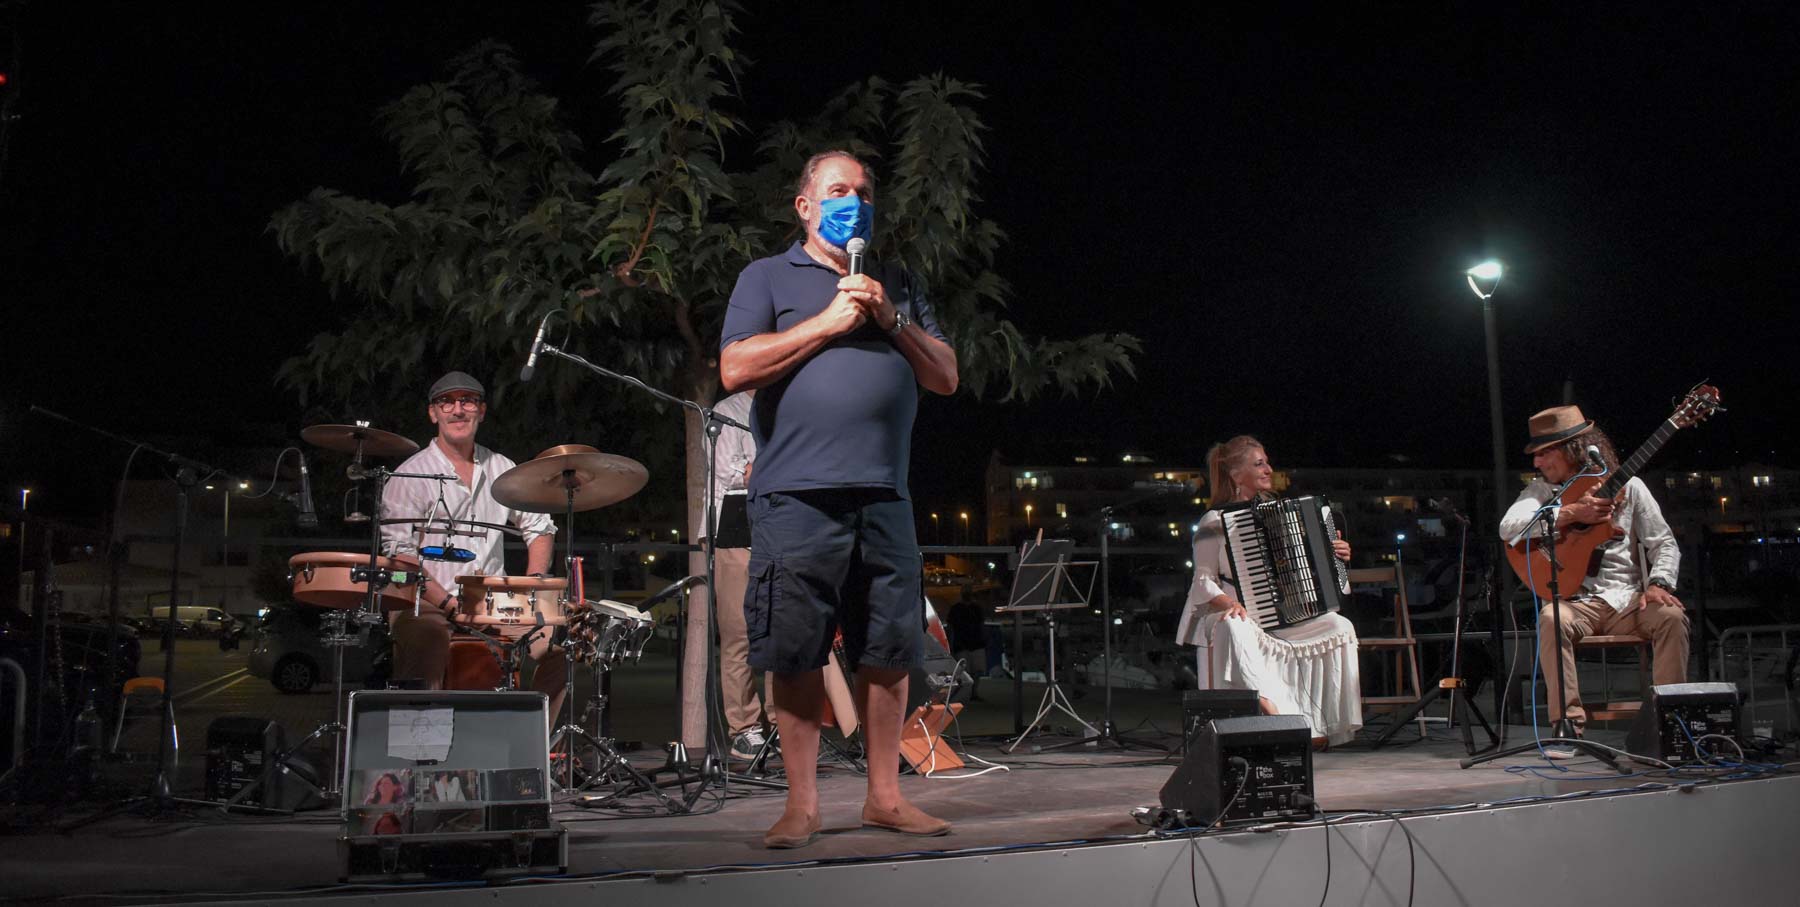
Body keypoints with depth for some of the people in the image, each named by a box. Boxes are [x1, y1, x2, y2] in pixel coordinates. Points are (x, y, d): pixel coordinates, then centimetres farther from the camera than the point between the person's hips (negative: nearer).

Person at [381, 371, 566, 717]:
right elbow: (398, 552, -8)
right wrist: (447, 600, -20)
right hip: (428, 605, -4)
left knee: (556, 642, -18)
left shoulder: (502, 469, 17)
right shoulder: (410, 475, 1)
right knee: (432, 643, -37)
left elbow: (538, 527, 23)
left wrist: (533, 583, 4)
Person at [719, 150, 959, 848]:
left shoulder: (897, 286, 22)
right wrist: (828, 323, -7)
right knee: (797, 657, -3)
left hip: (884, 497, 4)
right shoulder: (768, 278, 10)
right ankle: (802, 804, 7)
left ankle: (885, 796, 15)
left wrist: (891, 320, -1)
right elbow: (736, 370, -6)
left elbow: (946, 378, 14)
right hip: (797, 497, -4)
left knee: (888, 652, 4)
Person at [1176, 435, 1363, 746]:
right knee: (1234, 629, -40)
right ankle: (1269, 707, -42)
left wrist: (1334, 556, 3)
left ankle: (1320, 724, -17)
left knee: (1340, 626, -17)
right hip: (1238, 615, -6)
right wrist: (1228, 603, -27)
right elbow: (1204, 581, -7)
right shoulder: (1214, 522, -1)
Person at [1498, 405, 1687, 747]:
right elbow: (1508, 529, -11)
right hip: (1577, 601, 0)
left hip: (1630, 599, 1)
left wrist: (1658, 583, -12)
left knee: (1671, 615, -29)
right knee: (1551, 619, -33)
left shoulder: (1628, 486, 8)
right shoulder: (1541, 490, 9)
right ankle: (1568, 725, -31)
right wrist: (1570, 514, -17)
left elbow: (1664, 544, 8)